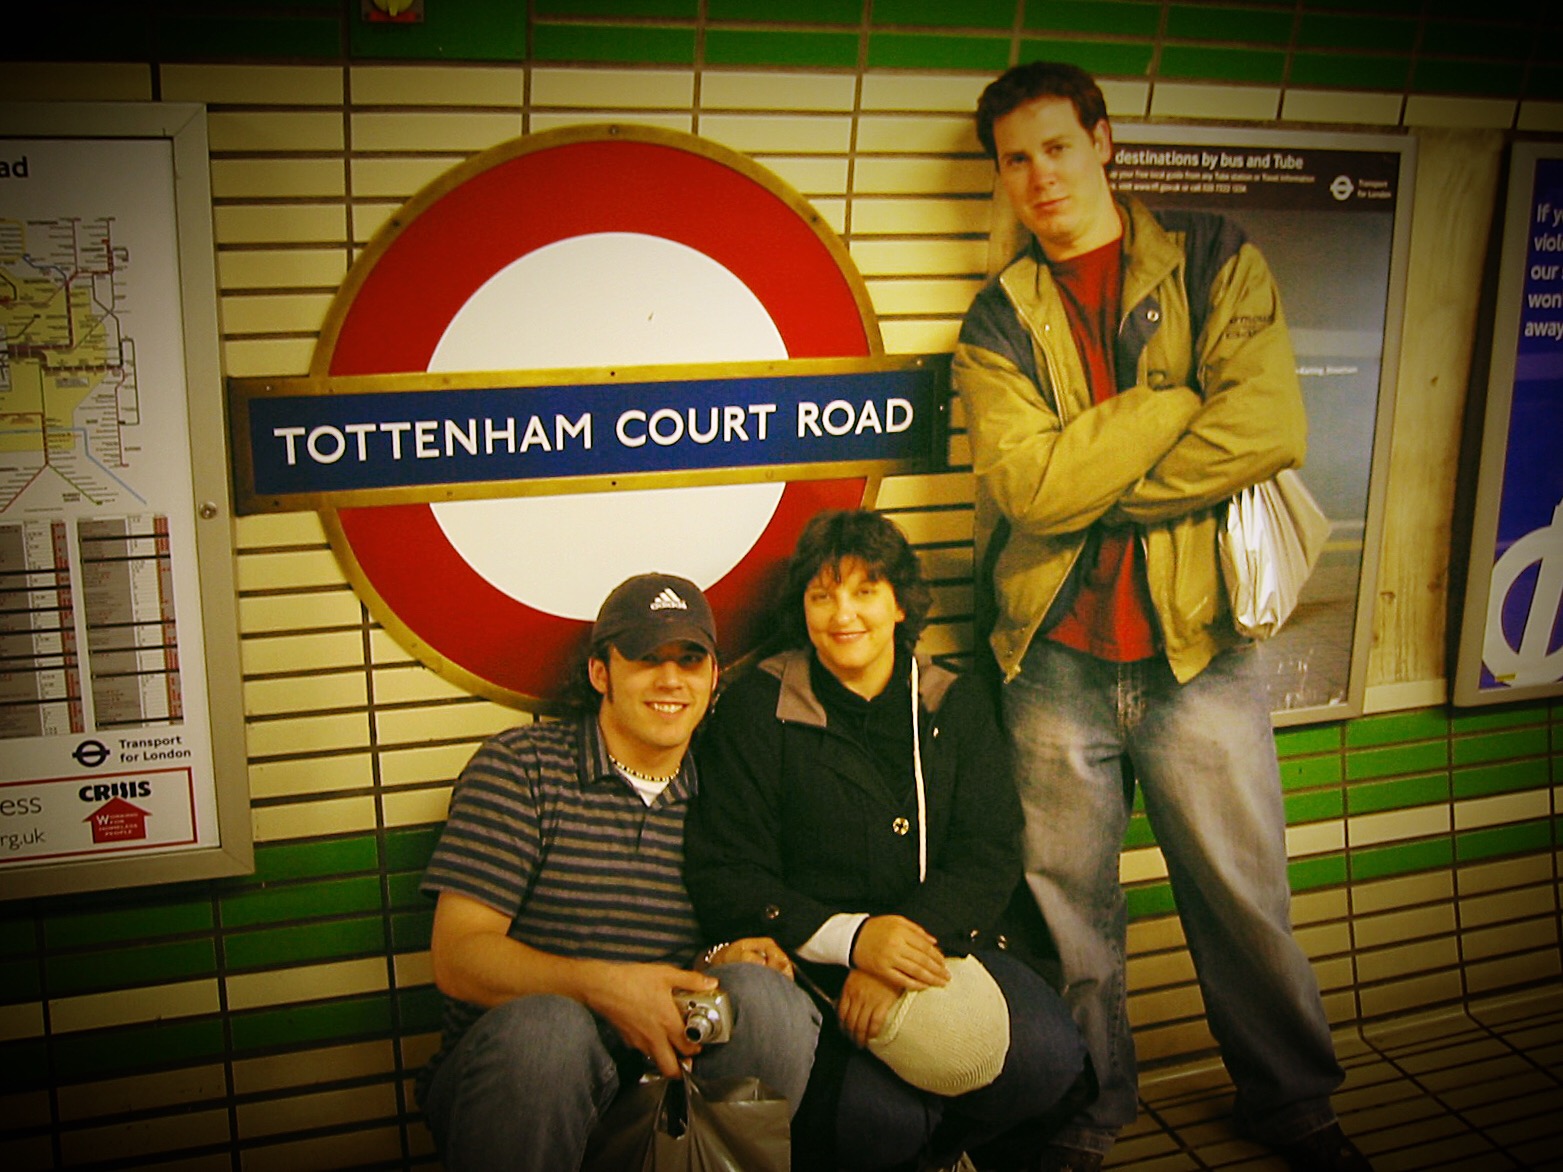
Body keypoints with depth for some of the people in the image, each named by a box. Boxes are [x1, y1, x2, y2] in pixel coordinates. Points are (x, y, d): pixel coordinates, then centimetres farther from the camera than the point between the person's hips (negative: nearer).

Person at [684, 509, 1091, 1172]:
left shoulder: (958, 707, 10)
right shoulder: (758, 710, 1)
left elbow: (989, 857, 0)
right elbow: (723, 877, -4)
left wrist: (902, 948, -18)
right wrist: (853, 938, -19)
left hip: (943, 944, 3)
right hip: (811, 963, -3)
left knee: (1049, 1060, -22)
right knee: (876, 1116, -29)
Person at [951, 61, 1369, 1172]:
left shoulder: (1216, 261, 3)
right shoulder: (998, 322, 5)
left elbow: (1270, 428, -13)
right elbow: (1032, 486, -11)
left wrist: (1094, 492, -11)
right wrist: (1180, 396, -10)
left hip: (1198, 645, -1)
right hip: (1056, 661, 1)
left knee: (1244, 894, 11)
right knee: (1070, 906, 11)